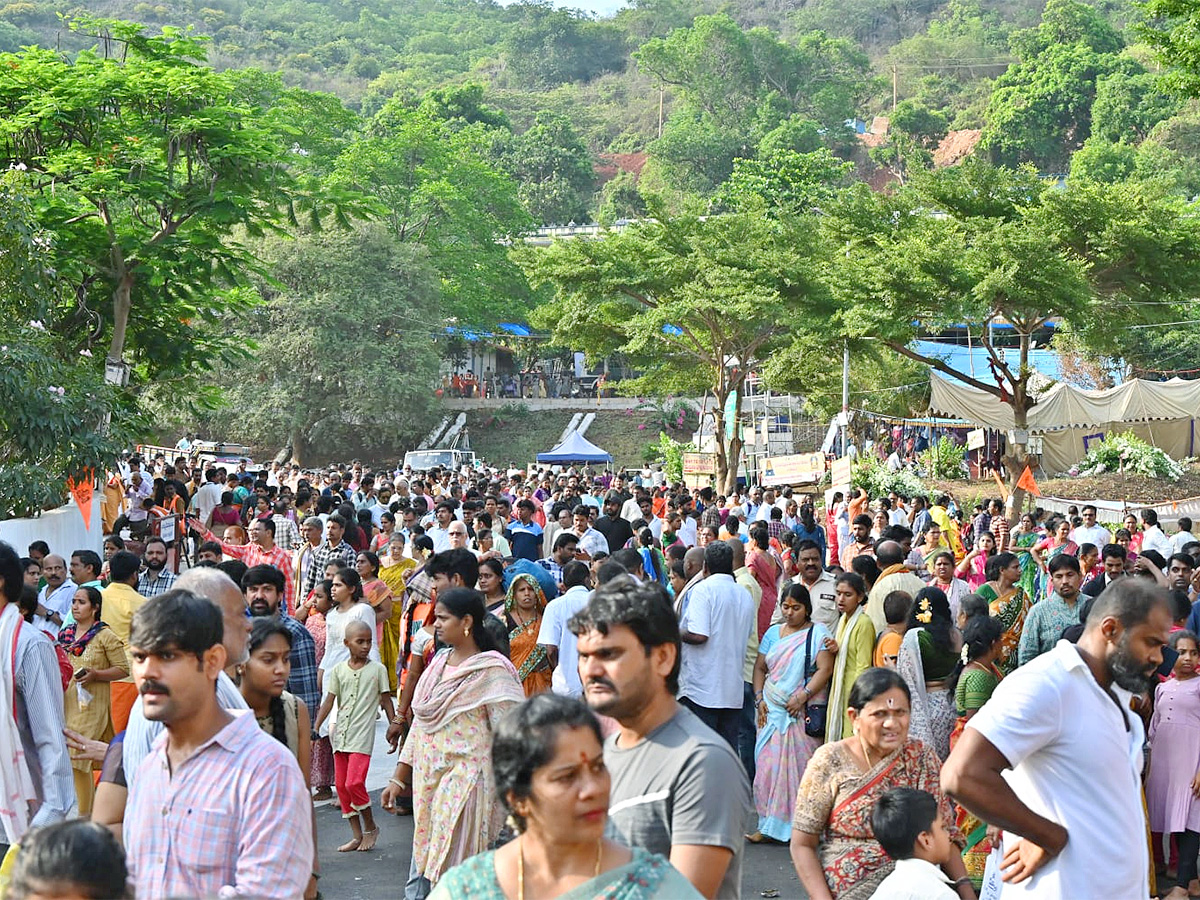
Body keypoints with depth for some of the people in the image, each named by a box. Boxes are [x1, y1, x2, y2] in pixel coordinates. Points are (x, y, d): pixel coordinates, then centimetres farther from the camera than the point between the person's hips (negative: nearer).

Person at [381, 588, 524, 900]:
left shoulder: (491, 671, -10)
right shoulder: (439, 662, 12)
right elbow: (420, 722, 17)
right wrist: (399, 778, 17)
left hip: (464, 780, -7)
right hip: (427, 779, 7)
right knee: (422, 865, 9)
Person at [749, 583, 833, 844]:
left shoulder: (818, 633, 0)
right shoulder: (773, 633, 15)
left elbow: (825, 669, -10)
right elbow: (760, 667, 17)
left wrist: (802, 697, -17)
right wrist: (759, 699, 4)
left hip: (804, 712, -5)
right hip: (772, 710, 5)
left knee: (799, 765, -5)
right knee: (768, 764, 0)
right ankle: (769, 825, 4)